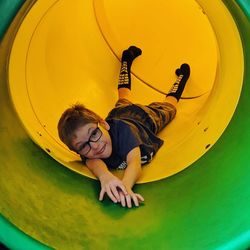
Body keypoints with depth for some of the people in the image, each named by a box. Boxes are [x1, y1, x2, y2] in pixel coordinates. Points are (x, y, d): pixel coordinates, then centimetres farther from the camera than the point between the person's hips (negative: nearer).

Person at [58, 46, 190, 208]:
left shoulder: (121, 129, -54)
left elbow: (135, 162, -67)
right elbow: (94, 163, -62)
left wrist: (125, 184, -90)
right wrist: (105, 176, -87)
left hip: (145, 116, -3)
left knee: (168, 107, 30)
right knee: (124, 101, 36)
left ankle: (181, 75, 56)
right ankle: (127, 59, 58)